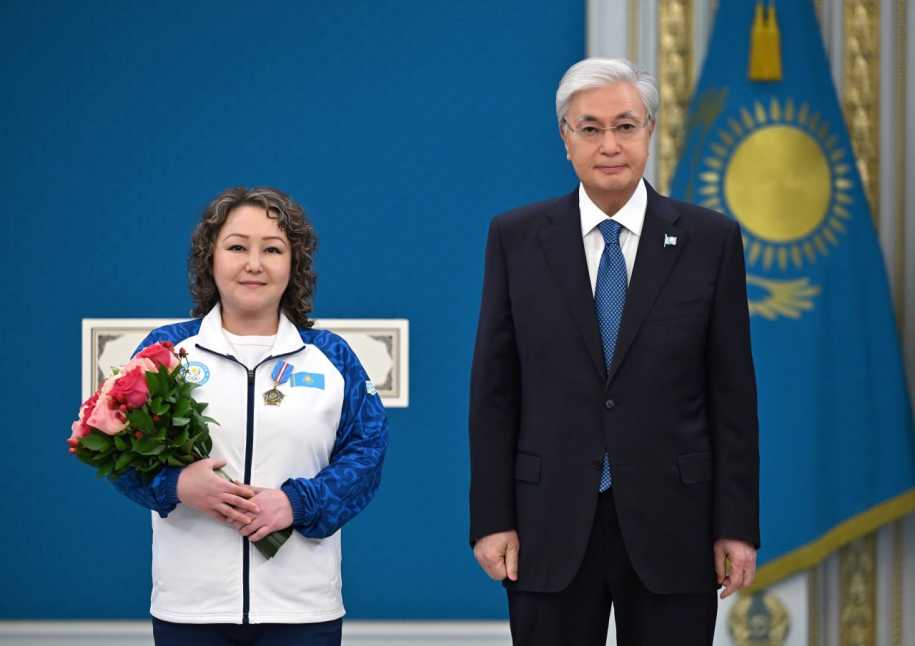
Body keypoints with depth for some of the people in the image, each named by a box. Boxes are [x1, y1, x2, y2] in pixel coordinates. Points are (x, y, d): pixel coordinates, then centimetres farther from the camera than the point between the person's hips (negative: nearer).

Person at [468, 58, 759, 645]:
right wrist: (492, 519, -2)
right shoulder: (516, 239, 3)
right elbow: (494, 390, 3)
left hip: (670, 524, 0)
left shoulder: (710, 240, 1)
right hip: (551, 530, 0)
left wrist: (737, 525, -2)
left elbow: (732, 393, 2)